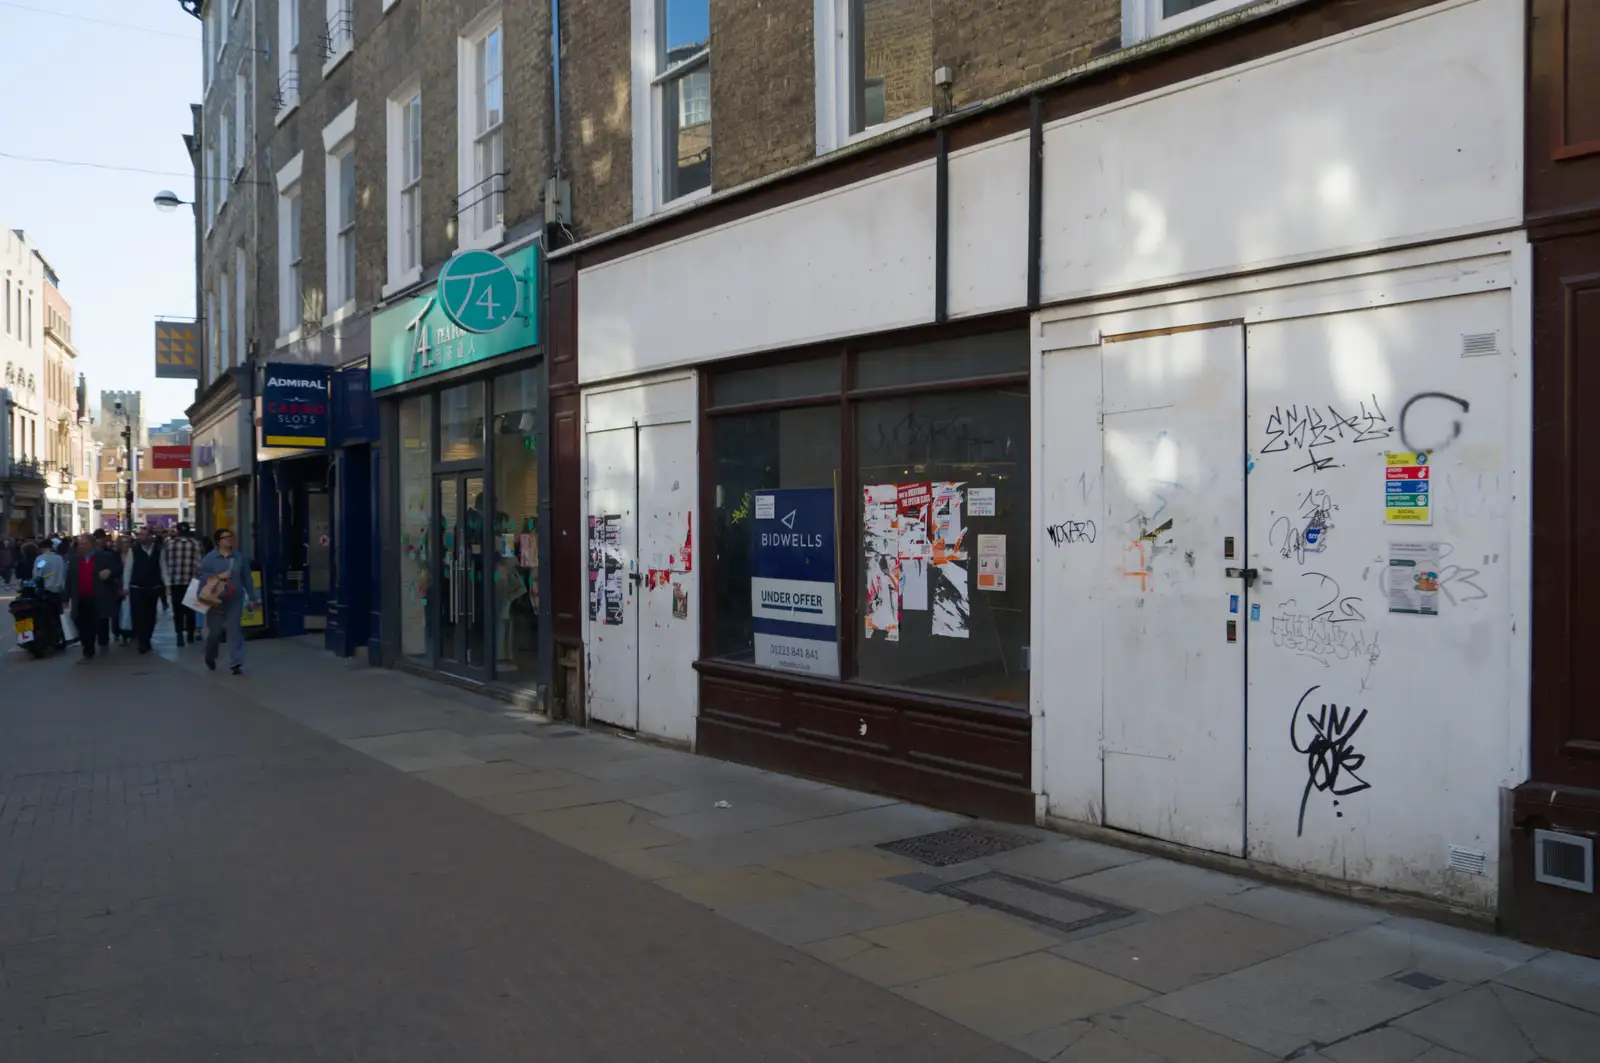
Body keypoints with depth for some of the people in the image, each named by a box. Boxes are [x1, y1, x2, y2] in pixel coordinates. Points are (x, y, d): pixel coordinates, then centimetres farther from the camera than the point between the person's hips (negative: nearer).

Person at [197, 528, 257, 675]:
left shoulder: (239, 557, 5)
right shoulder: (210, 558, -3)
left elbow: (247, 579, 9)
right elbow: (199, 574, -7)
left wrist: (252, 597, 9)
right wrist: (218, 577, -17)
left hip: (235, 600, 1)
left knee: (235, 631, -3)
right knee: (214, 631, 7)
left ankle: (236, 664, 0)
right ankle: (210, 656, 35)